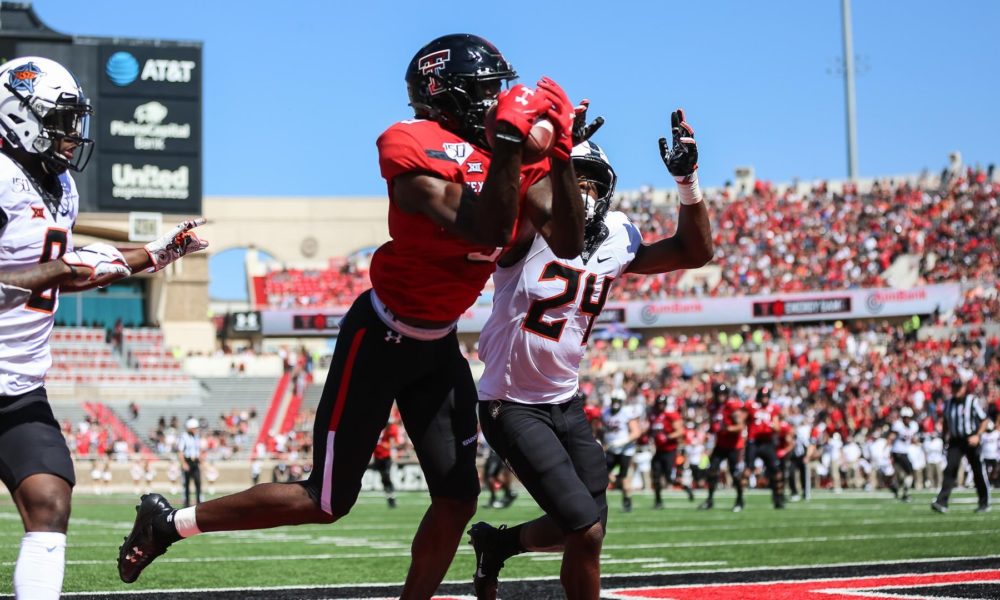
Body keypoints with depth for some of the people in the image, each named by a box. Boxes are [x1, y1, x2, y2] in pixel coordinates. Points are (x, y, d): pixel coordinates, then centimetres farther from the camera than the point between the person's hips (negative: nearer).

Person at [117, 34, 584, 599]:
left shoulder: (519, 155, 0)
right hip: (380, 338, -7)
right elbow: (484, 229, -32)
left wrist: (561, 154, -17)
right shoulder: (417, 148, -22)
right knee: (327, 501, 1)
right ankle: (169, 521, 17)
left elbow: (569, 243, -9)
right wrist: (511, 139, -34)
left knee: (457, 499, 3)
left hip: (438, 344, 7)